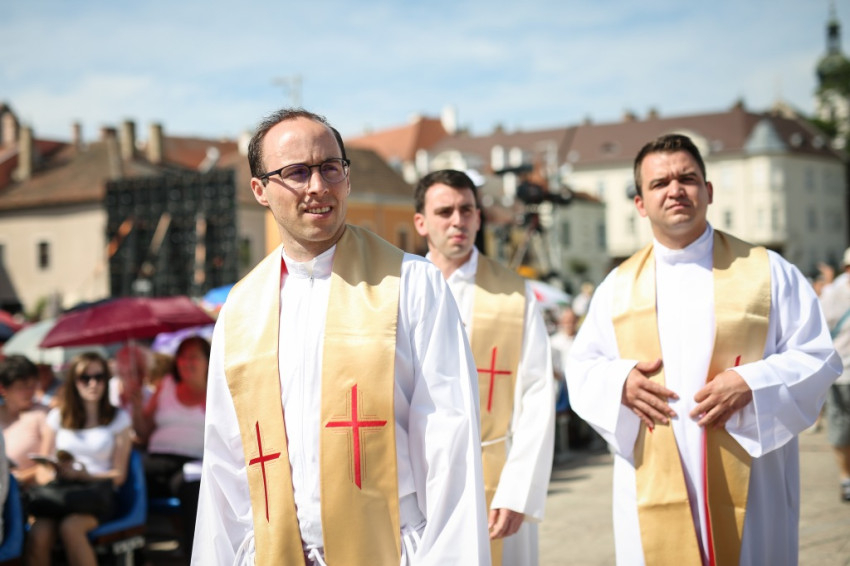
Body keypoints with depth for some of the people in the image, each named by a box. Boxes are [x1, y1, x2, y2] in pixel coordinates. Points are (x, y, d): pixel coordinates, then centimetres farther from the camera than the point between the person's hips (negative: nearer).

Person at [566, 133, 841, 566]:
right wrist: (620, 381, -6)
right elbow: (581, 366, 15)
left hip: (746, 486, -1)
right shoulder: (617, 286, 10)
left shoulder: (767, 272, 3)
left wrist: (751, 384, -14)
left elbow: (817, 356, 1)